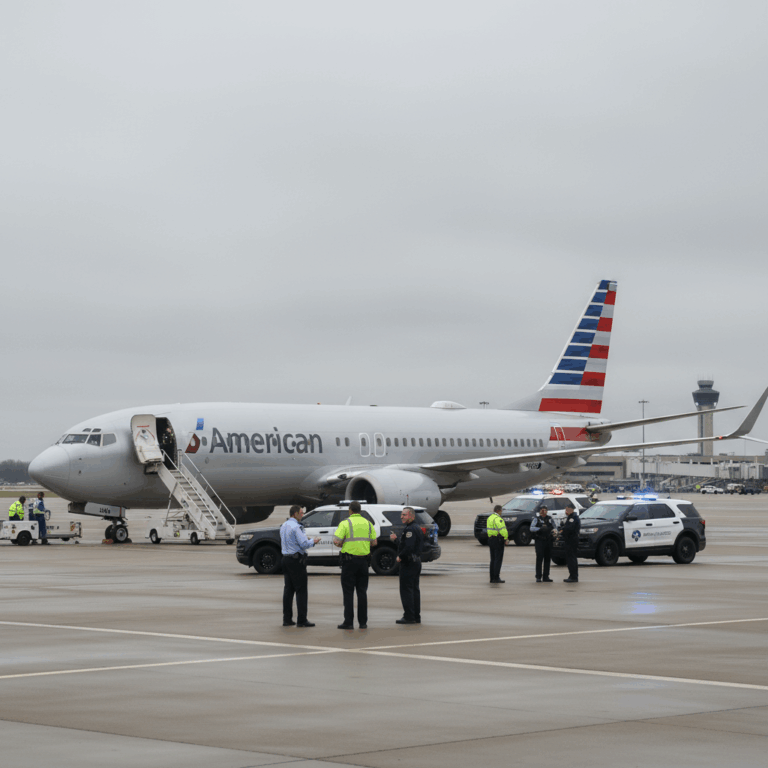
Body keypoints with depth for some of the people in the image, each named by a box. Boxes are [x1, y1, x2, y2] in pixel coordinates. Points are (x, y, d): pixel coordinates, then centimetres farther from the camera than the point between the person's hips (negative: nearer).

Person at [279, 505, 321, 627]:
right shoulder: (295, 527, -16)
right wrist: (313, 541, 0)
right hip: (296, 560, -9)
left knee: (288, 590, 10)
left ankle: (287, 619, 11)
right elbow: (304, 544, -19)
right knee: (301, 590, -5)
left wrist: (307, 540, 19)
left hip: (286, 558, 9)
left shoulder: (284, 526, 13)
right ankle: (301, 620, -7)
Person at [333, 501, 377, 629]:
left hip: (349, 560, -4)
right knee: (362, 591, 9)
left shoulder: (345, 523, -8)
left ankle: (348, 622, -2)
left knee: (348, 592, 1)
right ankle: (363, 622, 9)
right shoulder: (367, 524, 6)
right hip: (364, 560, 4)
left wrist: (341, 544, 6)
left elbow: (336, 542, -15)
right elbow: (374, 542, 9)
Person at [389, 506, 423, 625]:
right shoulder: (417, 528, 16)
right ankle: (416, 617, 15)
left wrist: (400, 556, -15)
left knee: (406, 589, -6)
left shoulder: (409, 529, -17)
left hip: (408, 563, -10)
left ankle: (409, 616, -7)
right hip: (417, 562, 10)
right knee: (414, 589, 13)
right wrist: (396, 539, 17)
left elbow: (409, 547, -27)